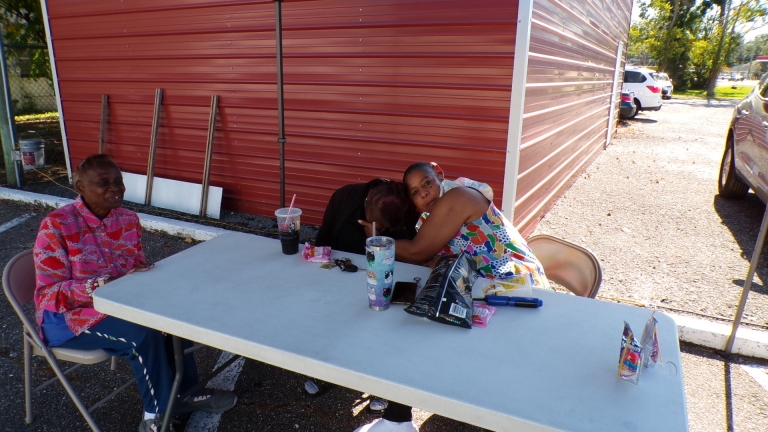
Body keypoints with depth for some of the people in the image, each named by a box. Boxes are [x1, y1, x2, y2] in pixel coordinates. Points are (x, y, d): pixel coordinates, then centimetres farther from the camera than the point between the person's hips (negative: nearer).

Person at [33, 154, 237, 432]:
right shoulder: (56, 225, -18)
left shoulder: (128, 219, -2)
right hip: (69, 316, -6)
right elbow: (49, 294, -19)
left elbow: (138, 267, 7)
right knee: (143, 334, -28)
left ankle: (185, 393, -1)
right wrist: (102, 286, -34)